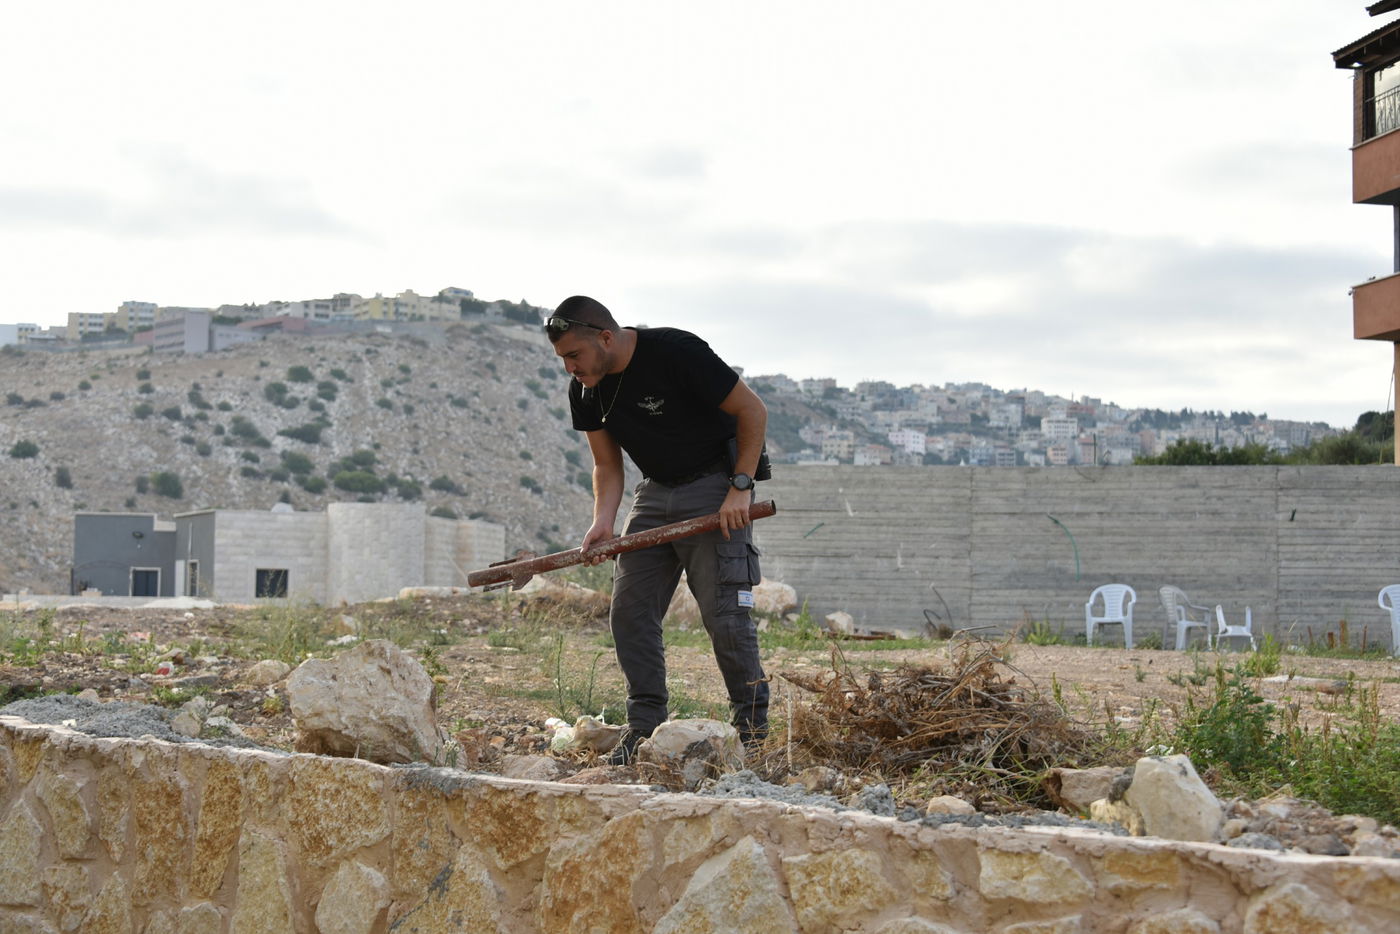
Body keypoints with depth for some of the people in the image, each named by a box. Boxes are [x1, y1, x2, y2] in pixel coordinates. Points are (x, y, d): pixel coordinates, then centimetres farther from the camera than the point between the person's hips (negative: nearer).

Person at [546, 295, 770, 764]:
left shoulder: (677, 352, -22)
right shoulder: (585, 390, -2)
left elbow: (752, 410, -14)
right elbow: (607, 464, 7)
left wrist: (740, 487, -19)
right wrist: (603, 521, -12)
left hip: (714, 484, -7)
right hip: (655, 492, 7)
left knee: (723, 611, -13)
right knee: (629, 610, -1)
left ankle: (753, 729, -3)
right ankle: (645, 725, 8)